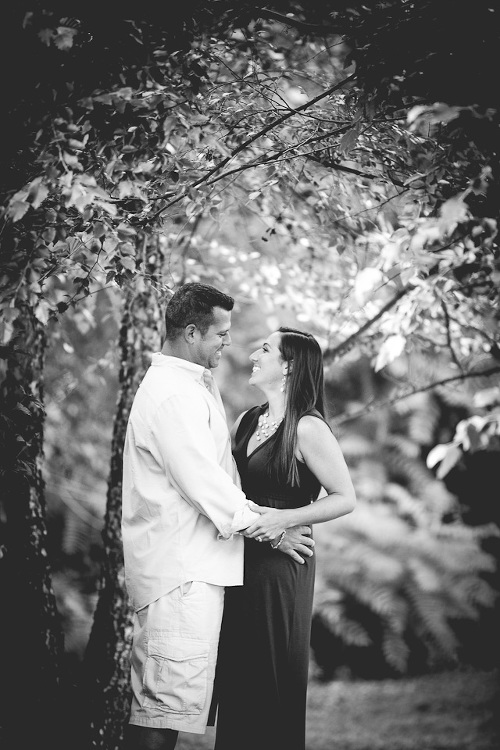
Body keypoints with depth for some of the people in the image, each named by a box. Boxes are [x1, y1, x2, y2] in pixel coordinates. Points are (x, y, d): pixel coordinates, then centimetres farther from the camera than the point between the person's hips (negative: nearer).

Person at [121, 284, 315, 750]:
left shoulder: (194, 385, 18)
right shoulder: (174, 395, -16)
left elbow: (215, 467, 22)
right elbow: (204, 484, -19)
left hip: (185, 565, 11)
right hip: (182, 569, -11)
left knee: (154, 700, 13)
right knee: (170, 703, -9)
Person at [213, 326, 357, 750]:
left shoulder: (307, 428, -10)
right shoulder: (246, 422, 11)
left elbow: (346, 498, -9)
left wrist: (284, 518, -19)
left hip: (280, 564, -7)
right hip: (239, 560, 7)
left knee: (274, 677, 2)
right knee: (236, 674, 10)